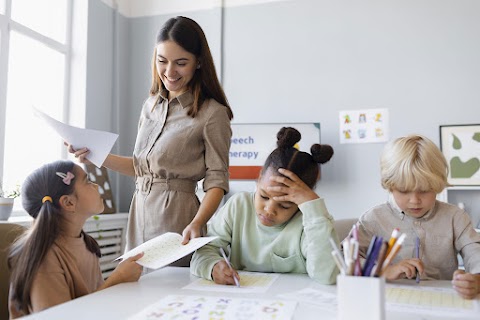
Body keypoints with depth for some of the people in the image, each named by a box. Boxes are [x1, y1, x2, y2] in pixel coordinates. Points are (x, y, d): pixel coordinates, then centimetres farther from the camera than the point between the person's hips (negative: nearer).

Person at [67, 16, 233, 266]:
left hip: (176, 217, -6)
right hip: (140, 214, 6)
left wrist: (196, 223, -25)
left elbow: (216, 181, -11)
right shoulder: (151, 105, 11)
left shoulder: (212, 113, -10)